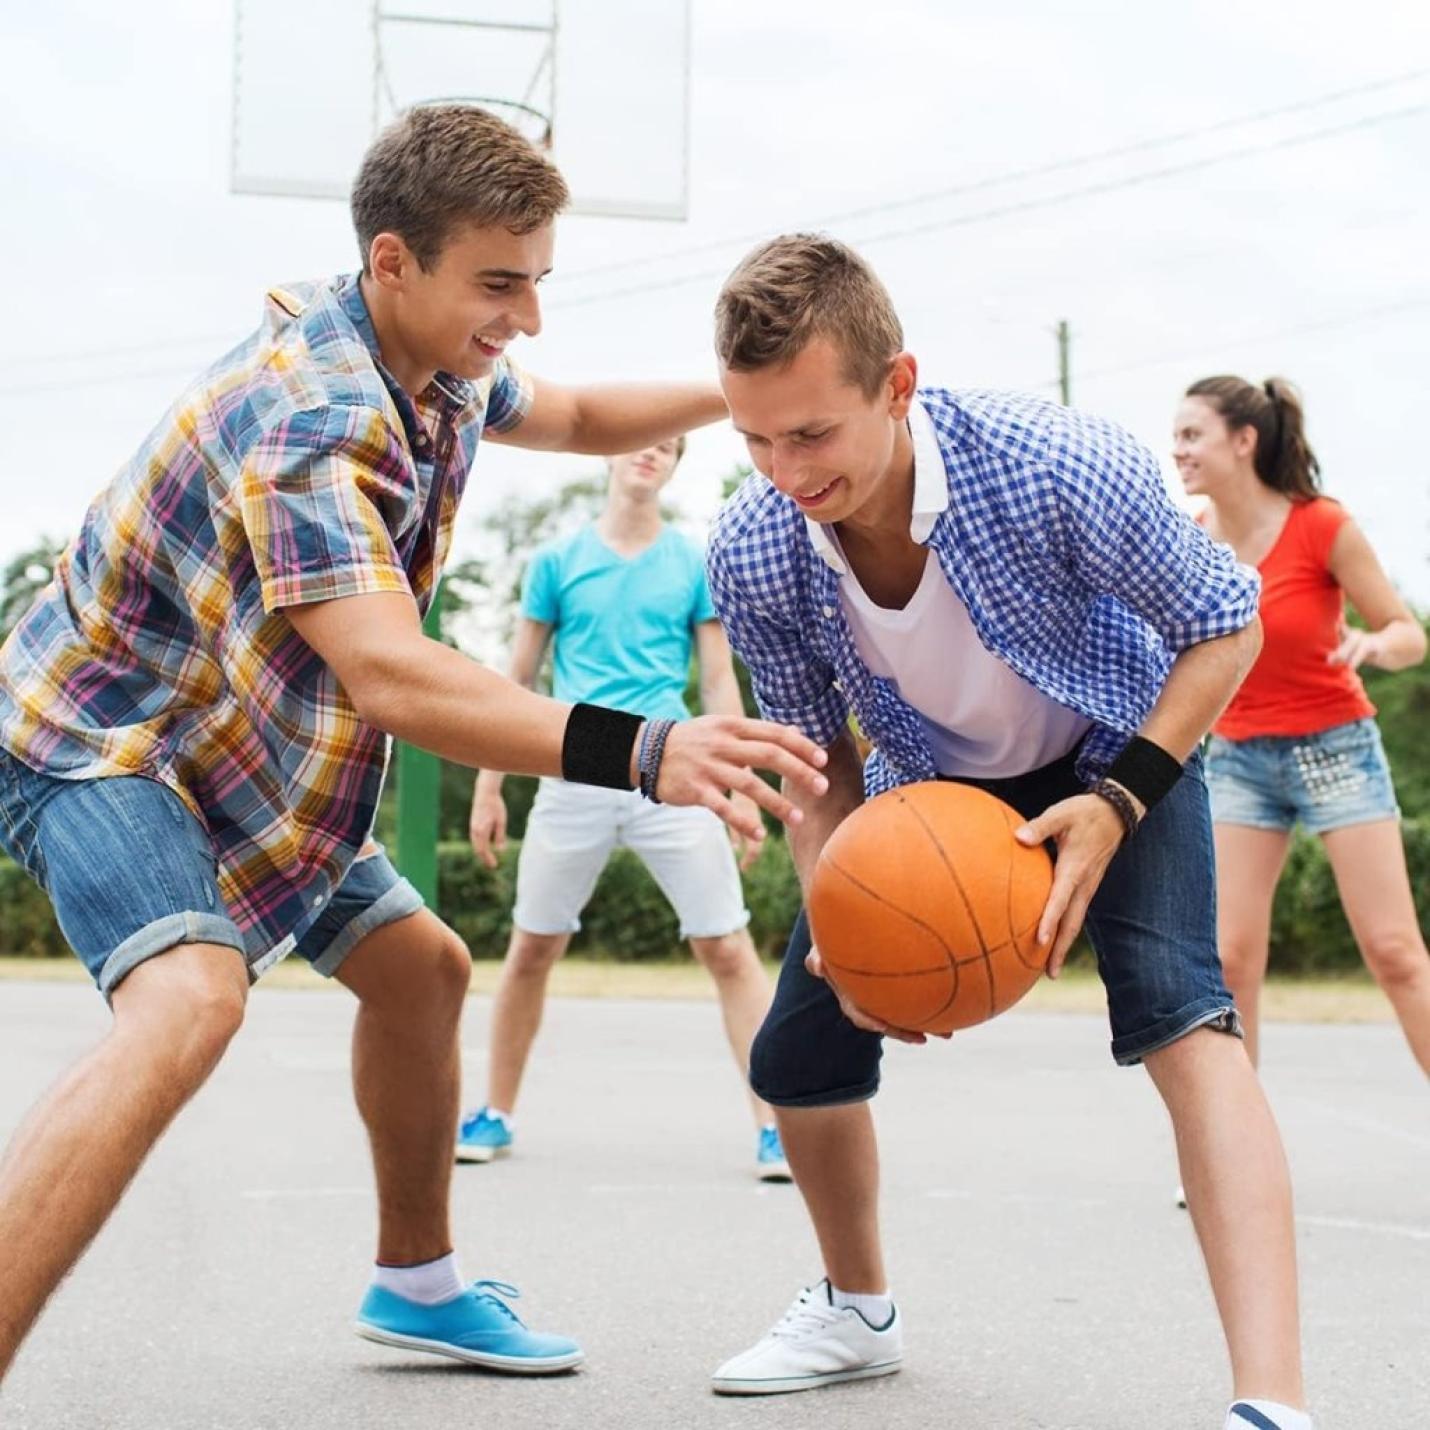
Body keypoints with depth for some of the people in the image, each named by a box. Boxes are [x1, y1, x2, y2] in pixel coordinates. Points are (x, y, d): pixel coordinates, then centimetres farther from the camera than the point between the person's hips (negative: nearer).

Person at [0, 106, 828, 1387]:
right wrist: (641, 754, -57)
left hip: (244, 751, 9)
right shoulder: (307, 417, -32)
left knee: (421, 968, 17)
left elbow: (576, 419, 19)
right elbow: (386, 673, -45)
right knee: (190, 1002, -34)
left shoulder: (444, 370, -3)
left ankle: (416, 1282, 35)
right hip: (103, 736, -9)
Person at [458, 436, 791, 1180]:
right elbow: (517, 681, 11)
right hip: (574, 779, 1)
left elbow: (719, 682, 8)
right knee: (531, 949, 6)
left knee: (729, 949, -7)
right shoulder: (558, 561, 8)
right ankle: (495, 1115, 23)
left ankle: (774, 1127, -2)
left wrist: (740, 791, 0)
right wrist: (487, 787, 8)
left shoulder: (696, 564, 7)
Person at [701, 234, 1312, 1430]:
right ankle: (859, 1310, 29)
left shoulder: (1059, 467, -38)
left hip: (1121, 752, -4)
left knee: (1179, 1016, -29)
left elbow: (1225, 624, -20)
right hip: (930, 781, 4)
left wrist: (1119, 801, -32)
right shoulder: (750, 553, -27)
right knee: (798, 1056, 0)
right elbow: (819, 761, -10)